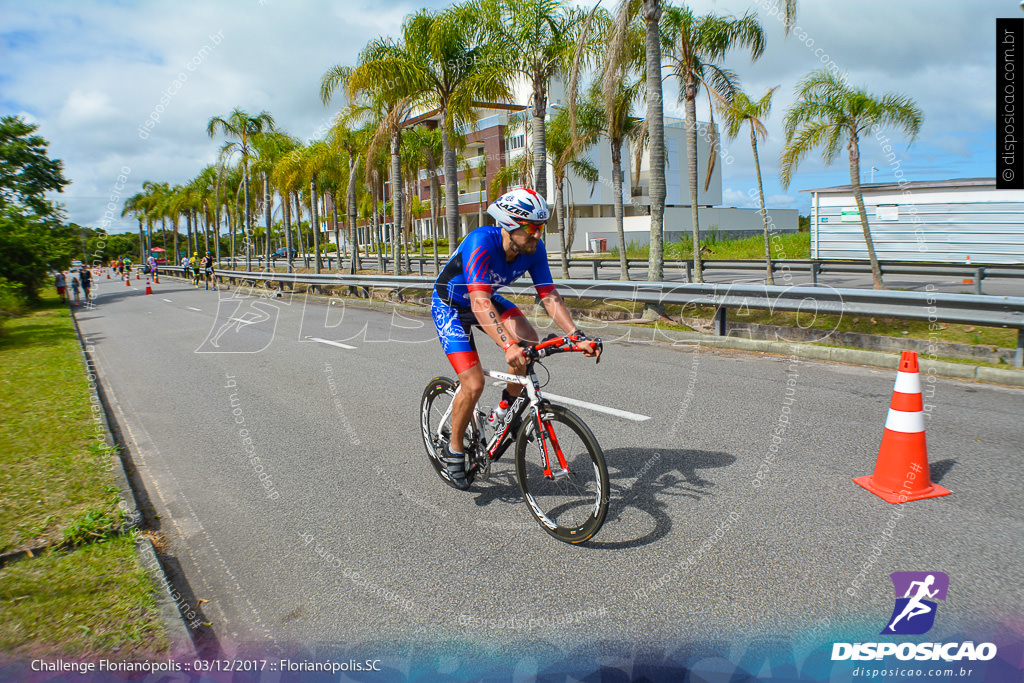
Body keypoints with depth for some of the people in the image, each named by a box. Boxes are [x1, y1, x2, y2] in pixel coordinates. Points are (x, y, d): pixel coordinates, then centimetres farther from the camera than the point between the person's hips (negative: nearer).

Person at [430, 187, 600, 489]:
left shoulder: (534, 249, -18)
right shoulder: (481, 243, -36)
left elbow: (549, 297, -16)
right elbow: (480, 303, -46)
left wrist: (578, 336, -28)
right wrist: (507, 345, -58)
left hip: (487, 298, 6)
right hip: (450, 305, -5)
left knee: (528, 341, -21)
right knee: (474, 384, -16)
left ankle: (511, 402, 6)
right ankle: (453, 451, 8)